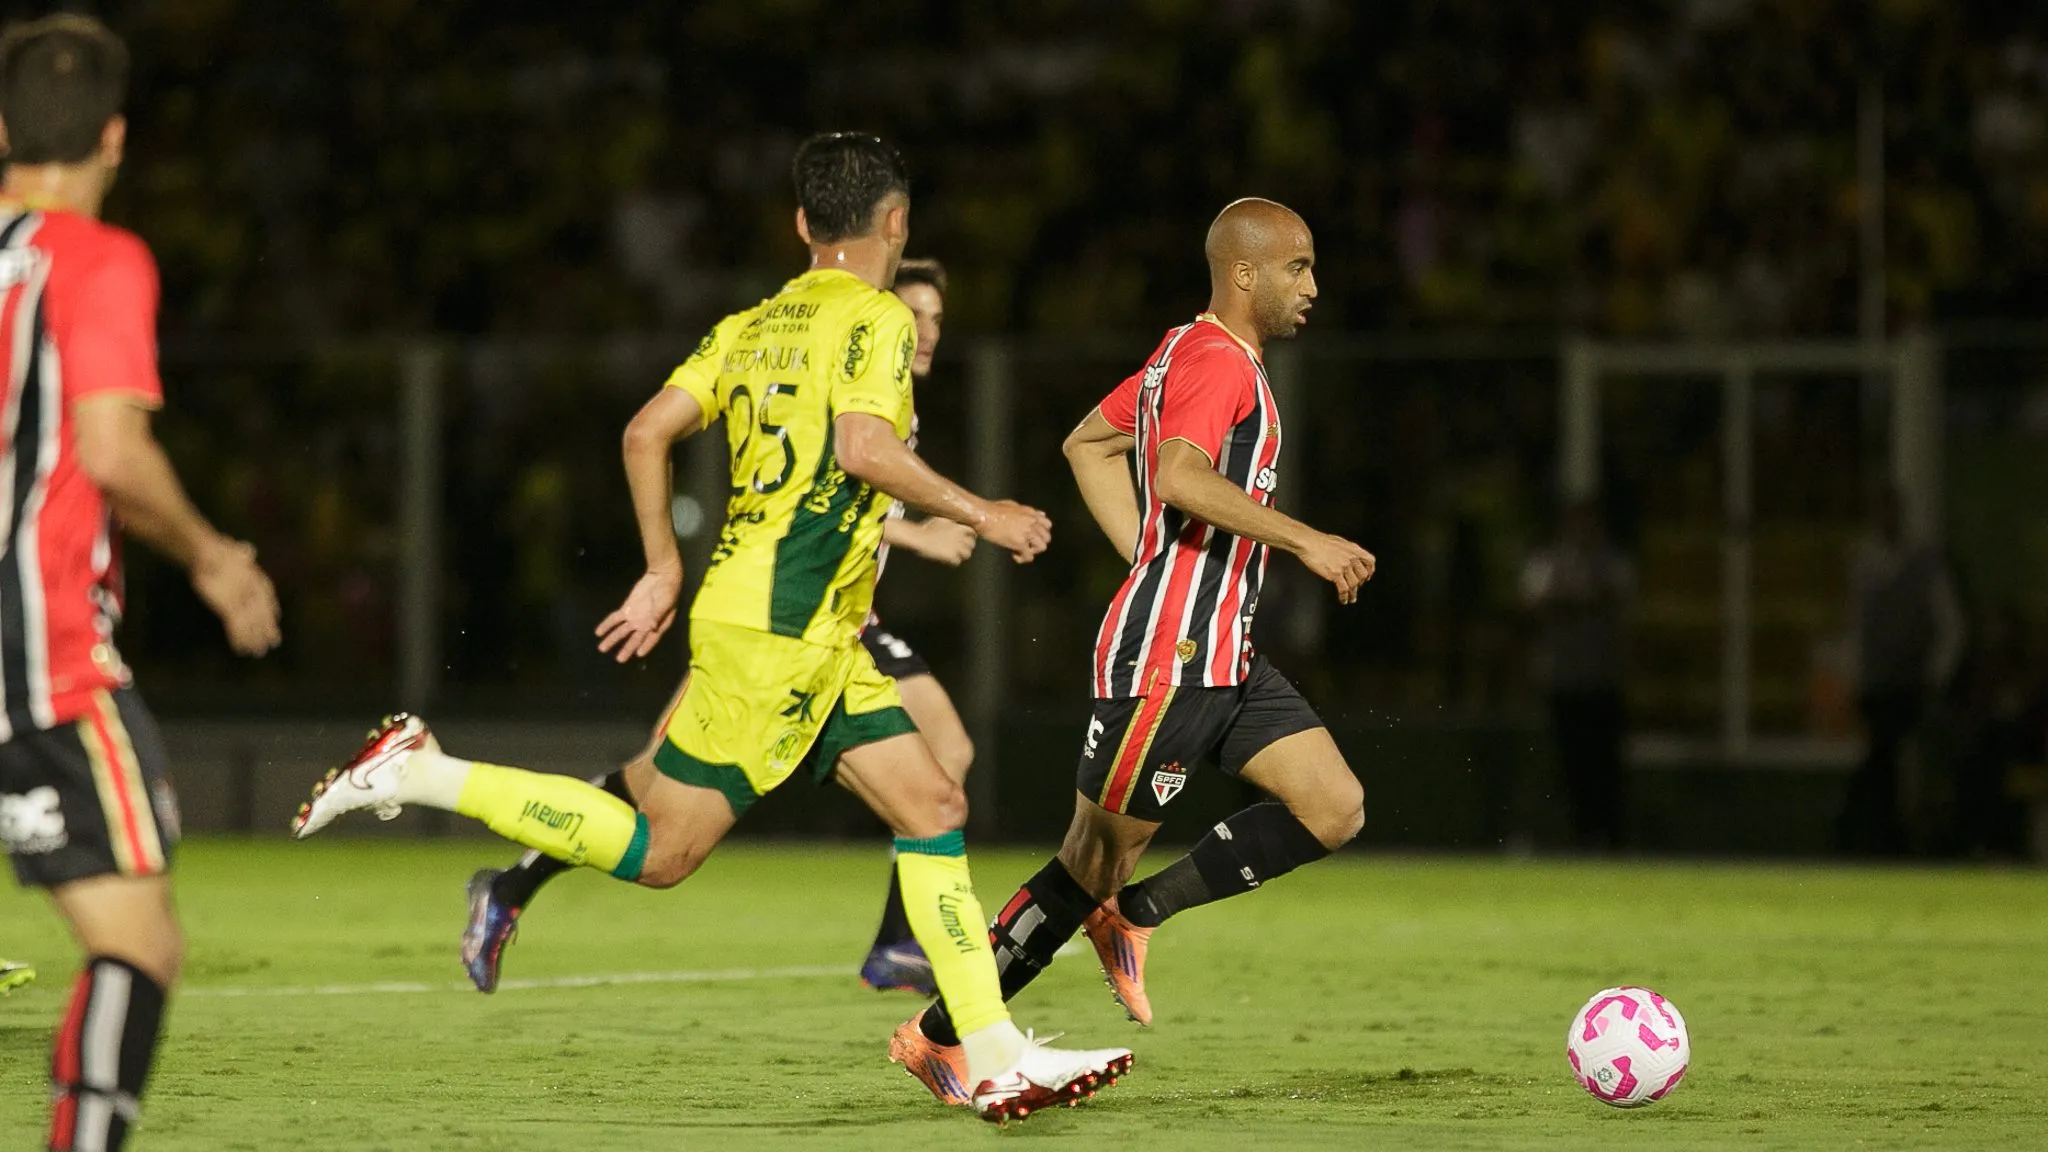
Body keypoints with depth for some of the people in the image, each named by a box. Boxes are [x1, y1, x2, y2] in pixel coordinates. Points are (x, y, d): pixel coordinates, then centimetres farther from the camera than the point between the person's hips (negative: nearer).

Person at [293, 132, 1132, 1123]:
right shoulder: (875, 318, -8)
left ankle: (998, 1062, 3)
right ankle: (418, 775, -2)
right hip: (780, 626, -9)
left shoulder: (752, 325, 15)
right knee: (661, 851, -6)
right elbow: (864, 446, -24)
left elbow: (646, 432, 9)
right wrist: (979, 514, -14)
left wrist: (663, 569, 16)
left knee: (933, 808, 6)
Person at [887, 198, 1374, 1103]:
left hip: (1222, 657, 10)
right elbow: (1179, 476, -33)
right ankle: (939, 1036, 9)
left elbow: (1088, 443, 26)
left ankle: (1137, 912, 6)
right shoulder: (1219, 363, -14)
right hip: (1165, 657, -10)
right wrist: (1304, 541, -32)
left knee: (1335, 809, -1)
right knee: (1094, 863, -3)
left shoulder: (1186, 351, 16)